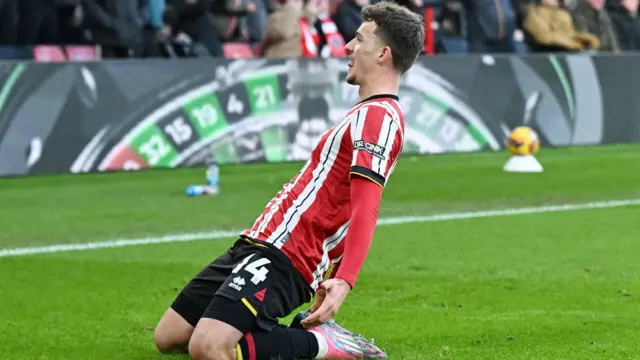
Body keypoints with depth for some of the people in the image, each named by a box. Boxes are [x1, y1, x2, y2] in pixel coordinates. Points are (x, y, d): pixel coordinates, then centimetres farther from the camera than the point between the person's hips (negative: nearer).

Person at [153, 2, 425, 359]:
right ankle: (305, 331, 12)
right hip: (256, 244, 11)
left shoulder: (377, 116, -13)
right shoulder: (370, 113, 19)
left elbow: (365, 209, -25)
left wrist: (344, 282, -36)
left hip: (280, 256, -11)